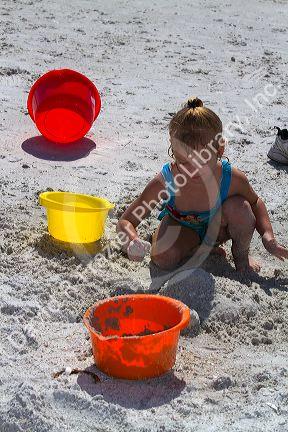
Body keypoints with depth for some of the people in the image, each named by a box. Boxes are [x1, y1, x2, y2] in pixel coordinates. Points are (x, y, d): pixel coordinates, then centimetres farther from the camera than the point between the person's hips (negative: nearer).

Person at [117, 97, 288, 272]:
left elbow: (255, 202, -6)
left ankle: (241, 254, 0)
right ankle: (203, 248, 2)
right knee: (162, 259, -30)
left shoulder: (232, 179, -32)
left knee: (239, 207, -31)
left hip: (217, 227, 1)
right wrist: (132, 242, -53)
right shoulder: (164, 181, -36)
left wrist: (268, 237, -22)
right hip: (183, 228, 0)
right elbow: (126, 221, -29)